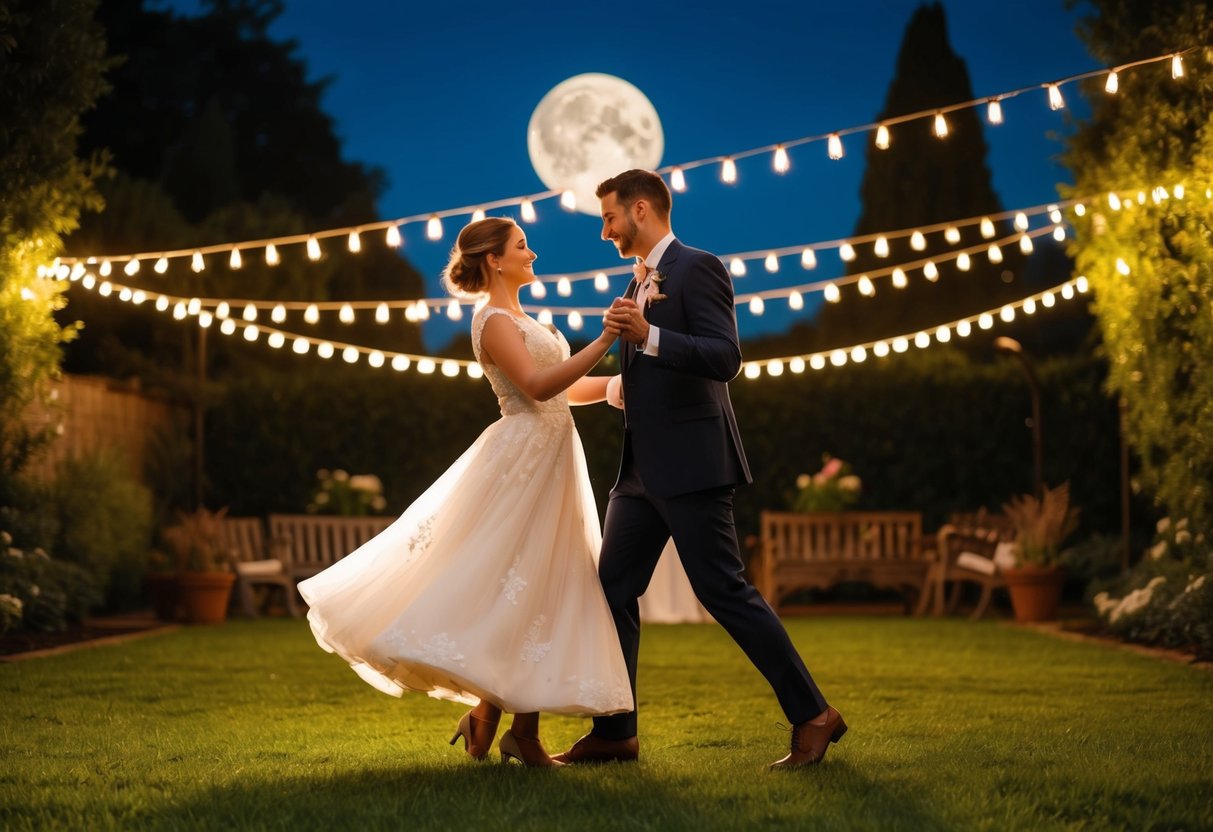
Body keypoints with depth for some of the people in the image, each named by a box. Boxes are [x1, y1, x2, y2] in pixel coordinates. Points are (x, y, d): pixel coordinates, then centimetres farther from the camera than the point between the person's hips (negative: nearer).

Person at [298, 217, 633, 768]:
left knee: (541, 591, 6)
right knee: (510, 590, -9)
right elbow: (539, 385, -22)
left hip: (550, 465, 10)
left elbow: (570, 388, 20)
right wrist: (606, 339, -23)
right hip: (522, 459, -10)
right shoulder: (494, 321, -10)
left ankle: (523, 731, 8)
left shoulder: (519, 320, 20)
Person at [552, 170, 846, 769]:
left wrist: (648, 335, -30)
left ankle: (812, 715, -1)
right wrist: (621, 387, 9)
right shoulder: (641, 282, 19)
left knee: (723, 590, -9)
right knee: (613, 590, 7)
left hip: (691, 465, -9)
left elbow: (725, 359, -21)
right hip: (643, 469, 9)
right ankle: (614, 733, 14)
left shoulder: (697, 269, -9)